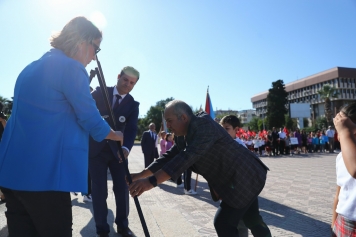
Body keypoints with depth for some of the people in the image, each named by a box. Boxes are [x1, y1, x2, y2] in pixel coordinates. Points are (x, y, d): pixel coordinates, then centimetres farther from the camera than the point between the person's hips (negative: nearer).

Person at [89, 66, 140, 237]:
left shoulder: (133, 104, 1)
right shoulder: (100, 93, 1)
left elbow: (131, 129, -13)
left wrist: (126, 148, -30)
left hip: (117, 150, 2)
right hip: (96, 149, -1)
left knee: (122, 188, 5)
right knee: (99, 190, 1)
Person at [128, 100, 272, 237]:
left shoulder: (204, 125, -27)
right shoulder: (181, 136, 1)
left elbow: (187, 157, -38)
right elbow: (169, 157, 3)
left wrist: (152, 181, -42)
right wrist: (139, 175, -5)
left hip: (246, 177, -9)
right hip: (234, 180, 9)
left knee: (223, 223, -10)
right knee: (253, 221, 22)